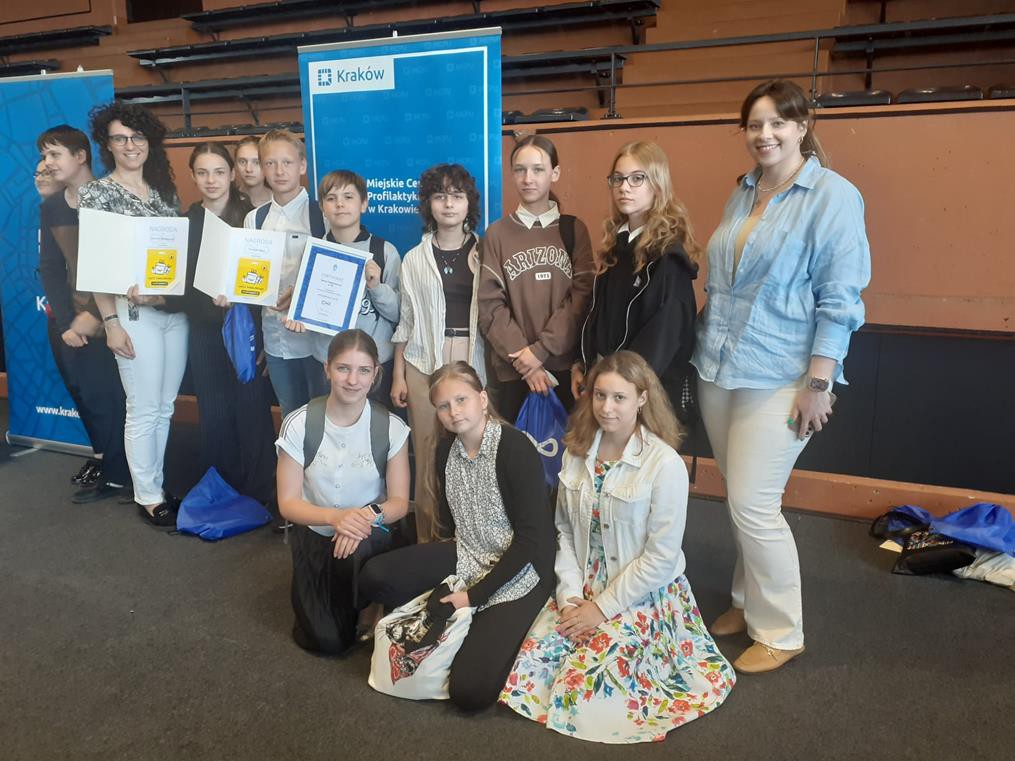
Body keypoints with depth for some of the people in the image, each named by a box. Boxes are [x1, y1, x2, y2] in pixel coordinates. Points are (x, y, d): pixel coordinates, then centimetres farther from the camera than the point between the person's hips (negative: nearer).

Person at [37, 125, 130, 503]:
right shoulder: (49, 208, 11)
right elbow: (50, 268, 7)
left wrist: (95, 314, -15)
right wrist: (66, 322, -5)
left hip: (106, 319, -5)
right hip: (67, 319, 6)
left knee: (107, 397, -2)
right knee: (84, 395, 12)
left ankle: (115, 473, 14)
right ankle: (102, 455, 33)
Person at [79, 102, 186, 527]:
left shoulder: (166, 190, 12)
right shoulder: (95, 193, -2)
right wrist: (110, 321, -13)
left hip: (176, 310, 5)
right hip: (134, 312, -5)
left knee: (165, 406, 11)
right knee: (143, 409, 0)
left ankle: (154, 484, 25)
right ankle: (147, 496, 14)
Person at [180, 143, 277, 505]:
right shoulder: (186, 222, 7)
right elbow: (183, 282, 4)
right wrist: (212, 299, -16)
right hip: (205, 331, 3)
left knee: (251, 407, 0)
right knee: (214, 411, 9)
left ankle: (262, 494, 12)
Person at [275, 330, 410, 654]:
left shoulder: (391, 427, -11)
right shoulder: (298, 425, -12)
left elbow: (399, 501, -7)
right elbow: (288, 503, -10)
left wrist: (370, 515, -30)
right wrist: (335, 517, -29)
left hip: (370, 536, 0)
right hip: (315, 536, 1)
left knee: (356, 552, -36)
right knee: (326, 640, -12)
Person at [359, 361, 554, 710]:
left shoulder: (516, 448, -20)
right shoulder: (446, 449, 1)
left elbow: (529, 538, -19)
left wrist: (474, 595, -18)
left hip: (518, 571, -6)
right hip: (467, 558, 7)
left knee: (470, 690, -20)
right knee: (375, 577, -13)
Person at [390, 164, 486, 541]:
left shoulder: (484, 254, 5)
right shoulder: (415, 258, 7)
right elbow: (405, 321, 9)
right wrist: (398, 376, 7)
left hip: (473, 362, 0)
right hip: (424, 363, 1)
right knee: (428, 456, 2)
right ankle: (429, 542, 15)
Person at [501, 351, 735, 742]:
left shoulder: (665, 464, -19)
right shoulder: (576, 452, -1)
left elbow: (661, 557, -17)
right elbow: (564, 530, 3)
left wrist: (603, 608, -16)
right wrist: (570, 596, -9)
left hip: (645, 595, -5)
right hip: (585, 589, 5)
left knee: (583, 683, -17)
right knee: (532, 662, -11)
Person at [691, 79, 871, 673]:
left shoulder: (833, 196, -8)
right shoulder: (744, 193, 12)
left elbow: (840, 299, -12)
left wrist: (817, 383, -15)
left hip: (779, 378, -6)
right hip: (720, 370, 6)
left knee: (752, 506, -5)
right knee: (741, 498, 14)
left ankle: (781, 633, 15)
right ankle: (750, 601, 32)